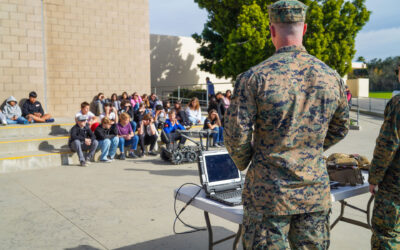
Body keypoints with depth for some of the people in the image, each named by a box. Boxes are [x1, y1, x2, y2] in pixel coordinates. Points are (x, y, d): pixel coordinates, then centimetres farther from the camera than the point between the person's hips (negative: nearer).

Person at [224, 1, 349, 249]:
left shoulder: (254, 77, -14)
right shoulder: (332, 77, -1)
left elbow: (236, 135, -13)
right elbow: (340, 129, 12)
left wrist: (244, 163, 7)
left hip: (268, 193, -4)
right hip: (316, 191, 4)